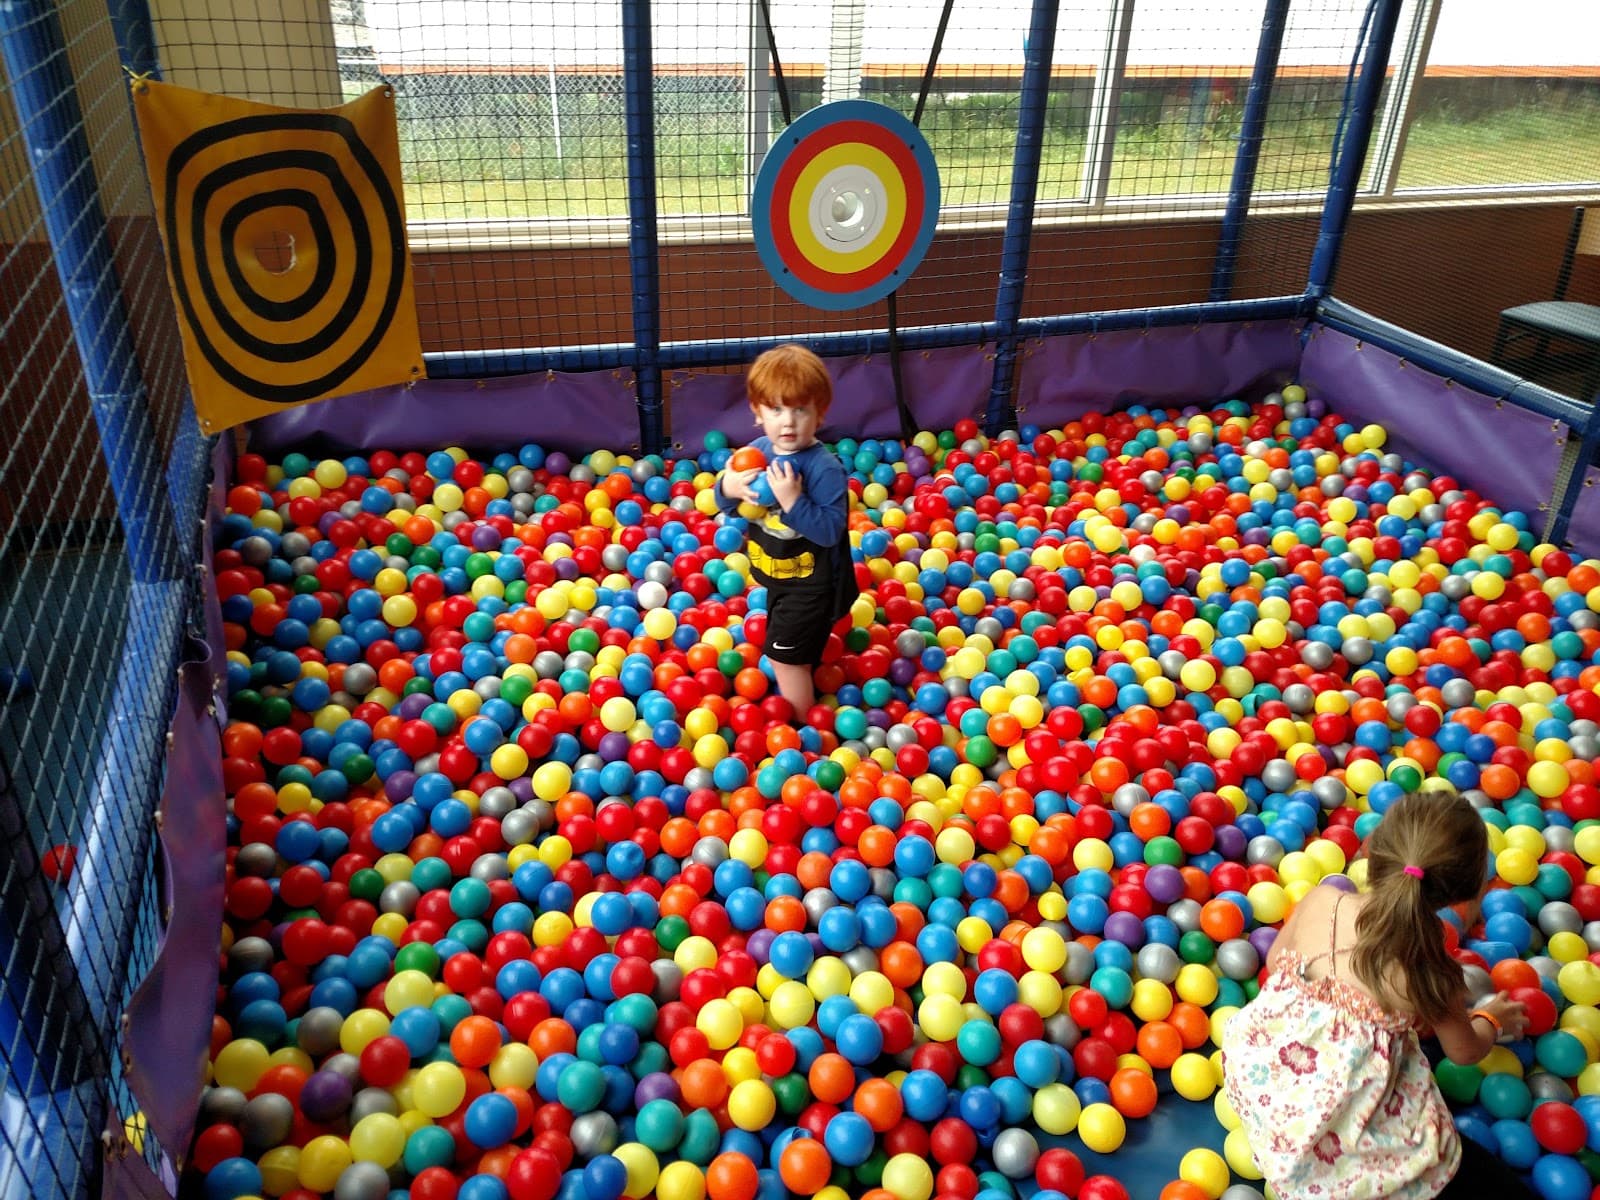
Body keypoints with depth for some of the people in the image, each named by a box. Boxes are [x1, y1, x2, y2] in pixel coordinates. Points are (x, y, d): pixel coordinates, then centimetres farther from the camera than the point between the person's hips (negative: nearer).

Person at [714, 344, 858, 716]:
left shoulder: (825, 468, -27)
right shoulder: (758, 450, -7)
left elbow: (830, 531, -32)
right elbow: (726, 503, 0)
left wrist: (793, 500, -43)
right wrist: (728, 488, -23)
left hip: (810, 584, -7)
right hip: (777, 575, 7)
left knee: (786, 656, 4)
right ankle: (799, 696, 53)